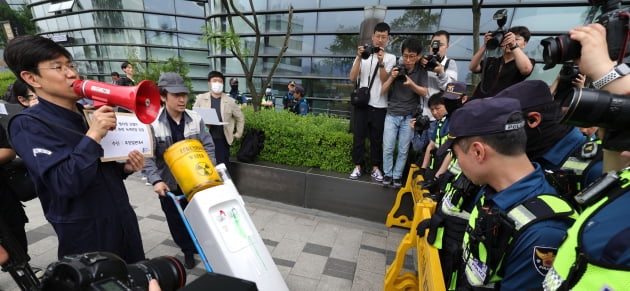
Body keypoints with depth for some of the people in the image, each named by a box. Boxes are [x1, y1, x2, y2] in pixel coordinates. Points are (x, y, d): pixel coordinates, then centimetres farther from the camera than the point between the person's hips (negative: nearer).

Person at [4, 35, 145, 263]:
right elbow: (65, 184, -26)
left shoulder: (90, 114, 7)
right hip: (85, 235, -6)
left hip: (124, 220, 6)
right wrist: (92, 136, -29)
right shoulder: (28, 125, -13)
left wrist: (125, 167, -3)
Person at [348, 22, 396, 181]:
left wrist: (381, 62, -19)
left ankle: (375, 167, 19)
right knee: (358, 136, 5)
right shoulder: (362, 55, 8)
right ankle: (358, 166, 17)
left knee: (377, 138, 7)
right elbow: (352, 78, -4)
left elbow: (385, 81, -7)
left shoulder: (390, 58, 7)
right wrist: (359, 57, -13)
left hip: (379, 105, 0)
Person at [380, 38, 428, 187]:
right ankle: (387, 174, 17)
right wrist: (392, 77, -16)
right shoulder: (396, 69, 1)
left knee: (403, 150, 3)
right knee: (388, 148, 0)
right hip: (392, 115, 1)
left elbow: (424, 93, -6)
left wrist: (411, 83, -24)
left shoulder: (421, 71, 0)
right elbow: (383, 91, 0)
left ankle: (397, 176, 17)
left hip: (409, 117, 0)